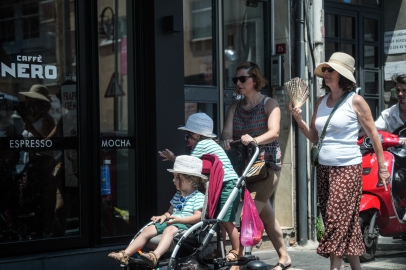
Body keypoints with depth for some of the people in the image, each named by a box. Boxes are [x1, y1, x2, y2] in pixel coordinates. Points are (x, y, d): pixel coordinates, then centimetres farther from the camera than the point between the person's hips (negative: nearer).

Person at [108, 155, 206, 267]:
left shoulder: (198, 196, -2)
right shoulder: (177, 195, 25)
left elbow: (198, 216, -13)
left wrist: (179, 219, -22)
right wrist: (164, 216, 5)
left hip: (185, 225, -8)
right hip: (170, 223, 8)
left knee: (170, 230, -39)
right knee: (148, 230, -12)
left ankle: (155, 256, -60)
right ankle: (125, 255, -20)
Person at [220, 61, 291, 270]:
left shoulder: (269, 104, -4)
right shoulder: (235, 107, 10)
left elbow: (274, 132, -21)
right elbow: (227, 131, -5)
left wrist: (254, 140, -41)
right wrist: (225, 139, -30)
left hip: (267, 165, -6)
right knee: (266, 214, 14)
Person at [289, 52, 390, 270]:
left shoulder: (355, 101, -5)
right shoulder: (321, 102, 13)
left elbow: (373, 135, -1)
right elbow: (313, 136, 16)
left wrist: (382, 166, -2)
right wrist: (298, 119, -1)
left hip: (347, 168, -6)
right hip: (324, 168, 6)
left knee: (338, 218, -12)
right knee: (347, 221, 9)